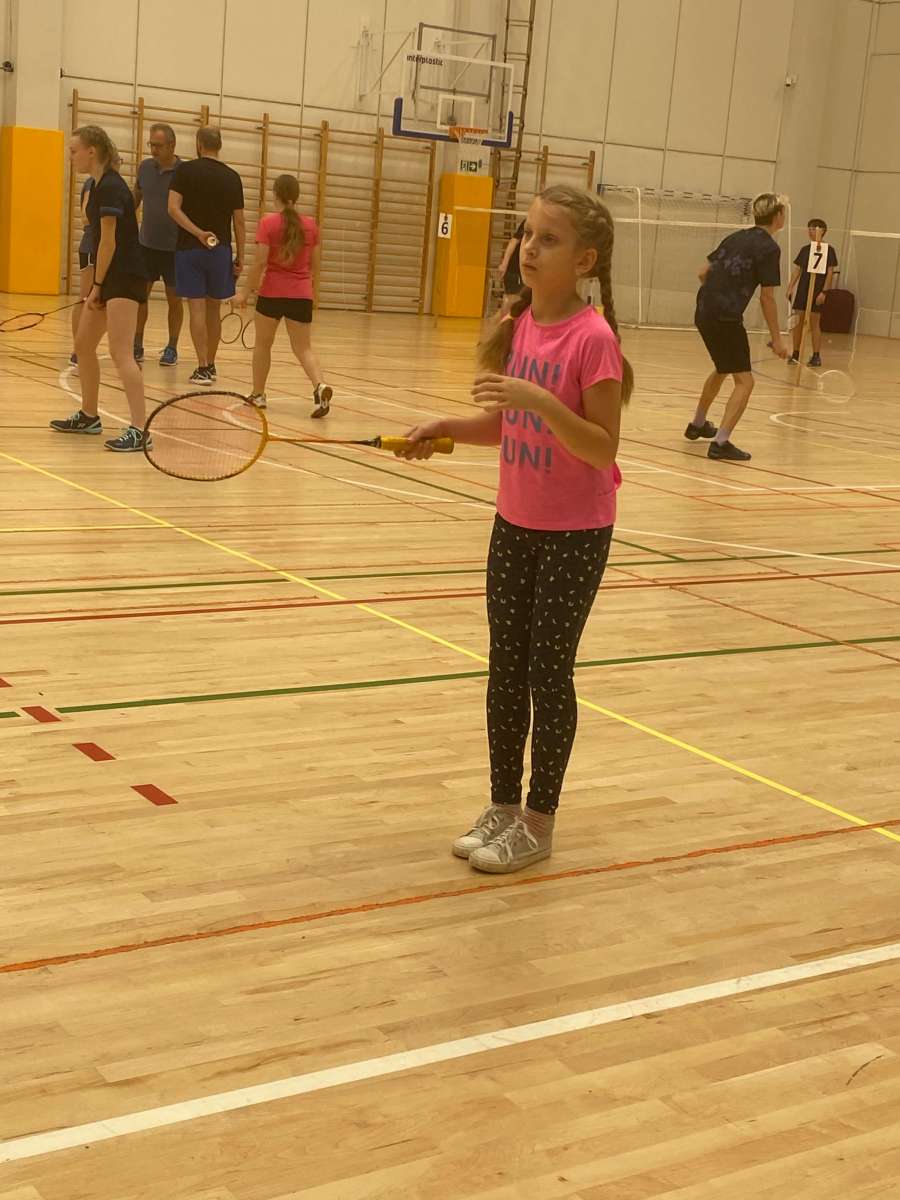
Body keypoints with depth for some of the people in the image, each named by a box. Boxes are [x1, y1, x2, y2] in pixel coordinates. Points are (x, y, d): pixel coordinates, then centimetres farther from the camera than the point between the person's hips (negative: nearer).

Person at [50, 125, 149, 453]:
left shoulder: (110, 188, -16)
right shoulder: (99, 185, 14)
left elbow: (108, 242, -16)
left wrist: (98, 285, -11)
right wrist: (97, 285, 11)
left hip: (125, 278, -10)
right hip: (110, 277, 10)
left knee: (121, 353, -17)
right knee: (83, 345, 17)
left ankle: (138, 430, -20)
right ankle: (88, 416, 31)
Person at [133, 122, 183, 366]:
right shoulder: (145, 167, 3)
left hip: (175, 248, -4)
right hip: (146, 244, 4)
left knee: (174, 297, 5)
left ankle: (172, 348, 16)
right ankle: (137, 345, 13)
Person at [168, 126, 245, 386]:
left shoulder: (185, 170, -1)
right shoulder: (232, 177, 3)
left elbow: (173, 208, -13)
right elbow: (239, 221, 4)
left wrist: (198, 233, -16)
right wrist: (240, 258, 8)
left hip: (189, 248, -2)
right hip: (220, 250, 2)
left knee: (197, 308, -2)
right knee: (214, 308, 13)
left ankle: (203, 368, -8)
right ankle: (210, 365, 21)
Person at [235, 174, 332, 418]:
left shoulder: (268, 223, -8)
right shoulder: (311, 225, 2)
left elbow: (260, 262, -12)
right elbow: (315, 266, 9)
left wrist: (246, 291, -1)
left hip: (272, 293, -2)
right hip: (301, 295, 2)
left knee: (262, 344, 17)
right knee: (303, 348, 6)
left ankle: (258, 394, 26)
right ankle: (320, 385, -21)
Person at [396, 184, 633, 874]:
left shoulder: (593, 337, -18)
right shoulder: (519, 325, 2)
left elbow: (602, 447, -22)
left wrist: (535, 397, -32)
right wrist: (447, 428, -5)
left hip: (575, 533, -7)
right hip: (515, 523, 7)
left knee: (549, 672, 2)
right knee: (505, 667, 12)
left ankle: (539, 822, 16)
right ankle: (502, 804, 26)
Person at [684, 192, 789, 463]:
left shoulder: (735, 237, 14)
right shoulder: (769, 248, -8)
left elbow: (704, 273, 17)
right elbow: (767, 298, -11)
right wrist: (776, 339, -7)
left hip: (703, 312, 8)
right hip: (727, 318, -8)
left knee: (722, 369, 29)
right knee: (744, 381, -4)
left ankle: (697, 425, 43)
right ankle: (720, 443, -17)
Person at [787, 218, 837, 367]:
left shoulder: (828, 250, -4)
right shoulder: (805, 249, 10)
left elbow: (830, 272, -8)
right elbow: (797, 270, 12)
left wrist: (824, 292, -15)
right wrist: (790, 288, 4)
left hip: (817, 292, -5)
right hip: (802, 289, 5)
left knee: (814, 323, -4)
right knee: (798, 322, 4)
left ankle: (816, 356, 2)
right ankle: (796, 353, 12)